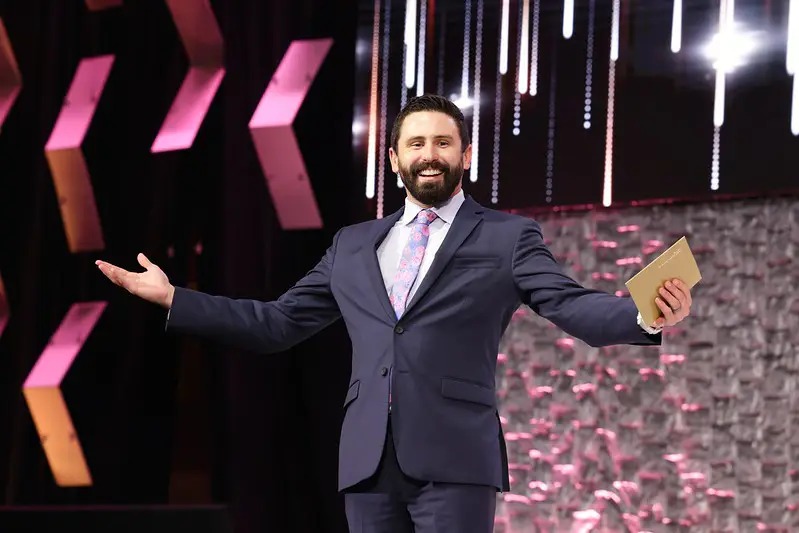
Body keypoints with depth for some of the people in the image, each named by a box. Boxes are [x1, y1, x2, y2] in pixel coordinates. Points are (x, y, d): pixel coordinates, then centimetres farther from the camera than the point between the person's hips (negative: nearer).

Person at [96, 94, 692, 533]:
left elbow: (574, 306, -6)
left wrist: (646, 317, -26)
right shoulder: (353, 245, 20)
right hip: (370, 461, 4)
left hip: (455, 458, -4)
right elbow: (279, 322, 21)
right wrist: (172, 298, 17)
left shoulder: (508, 237, 7)